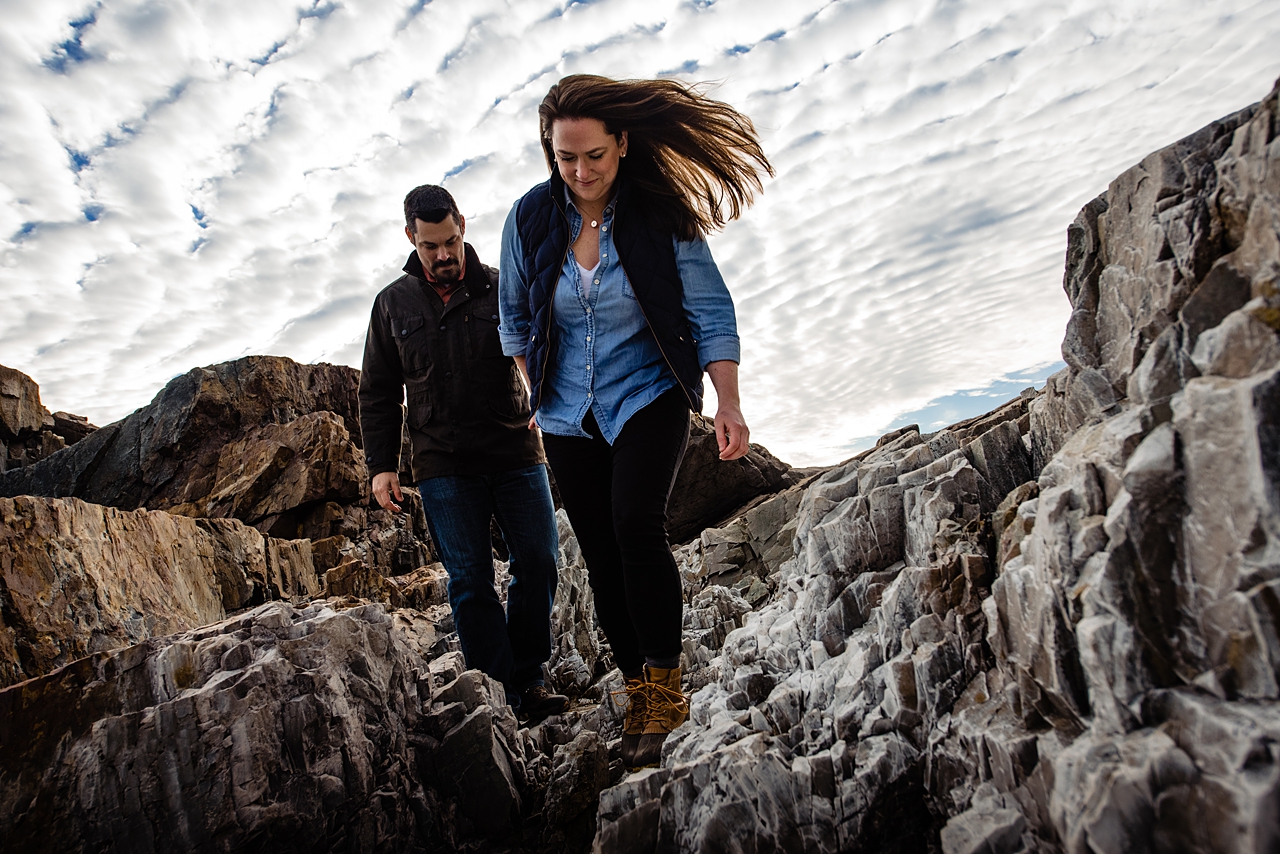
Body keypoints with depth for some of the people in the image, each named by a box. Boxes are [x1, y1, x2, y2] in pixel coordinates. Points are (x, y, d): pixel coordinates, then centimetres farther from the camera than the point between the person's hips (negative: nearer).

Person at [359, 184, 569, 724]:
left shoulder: (501, 288, 5)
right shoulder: (393, 304, 9)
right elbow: (377, 393, 13)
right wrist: (380, 464, 4)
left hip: (517, 455, 1)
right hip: (444, 467, 0)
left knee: (538, 563, -1)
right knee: (470, 580, -2)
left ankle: (527, 678, 15)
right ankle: (506, 695, 5)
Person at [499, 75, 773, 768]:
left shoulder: (661, 217, -10)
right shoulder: (530, 219, -3)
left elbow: (710, 312, -9)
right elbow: (516, 320, 11)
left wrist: (728, 401, -18)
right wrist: (534, 392, 10)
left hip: (648, 398, -3)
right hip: (568, 416, 4)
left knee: (636, 524, -24)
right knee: (600, 554, 4)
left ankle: (664, 687, -9)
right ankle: (639, 693, 18)